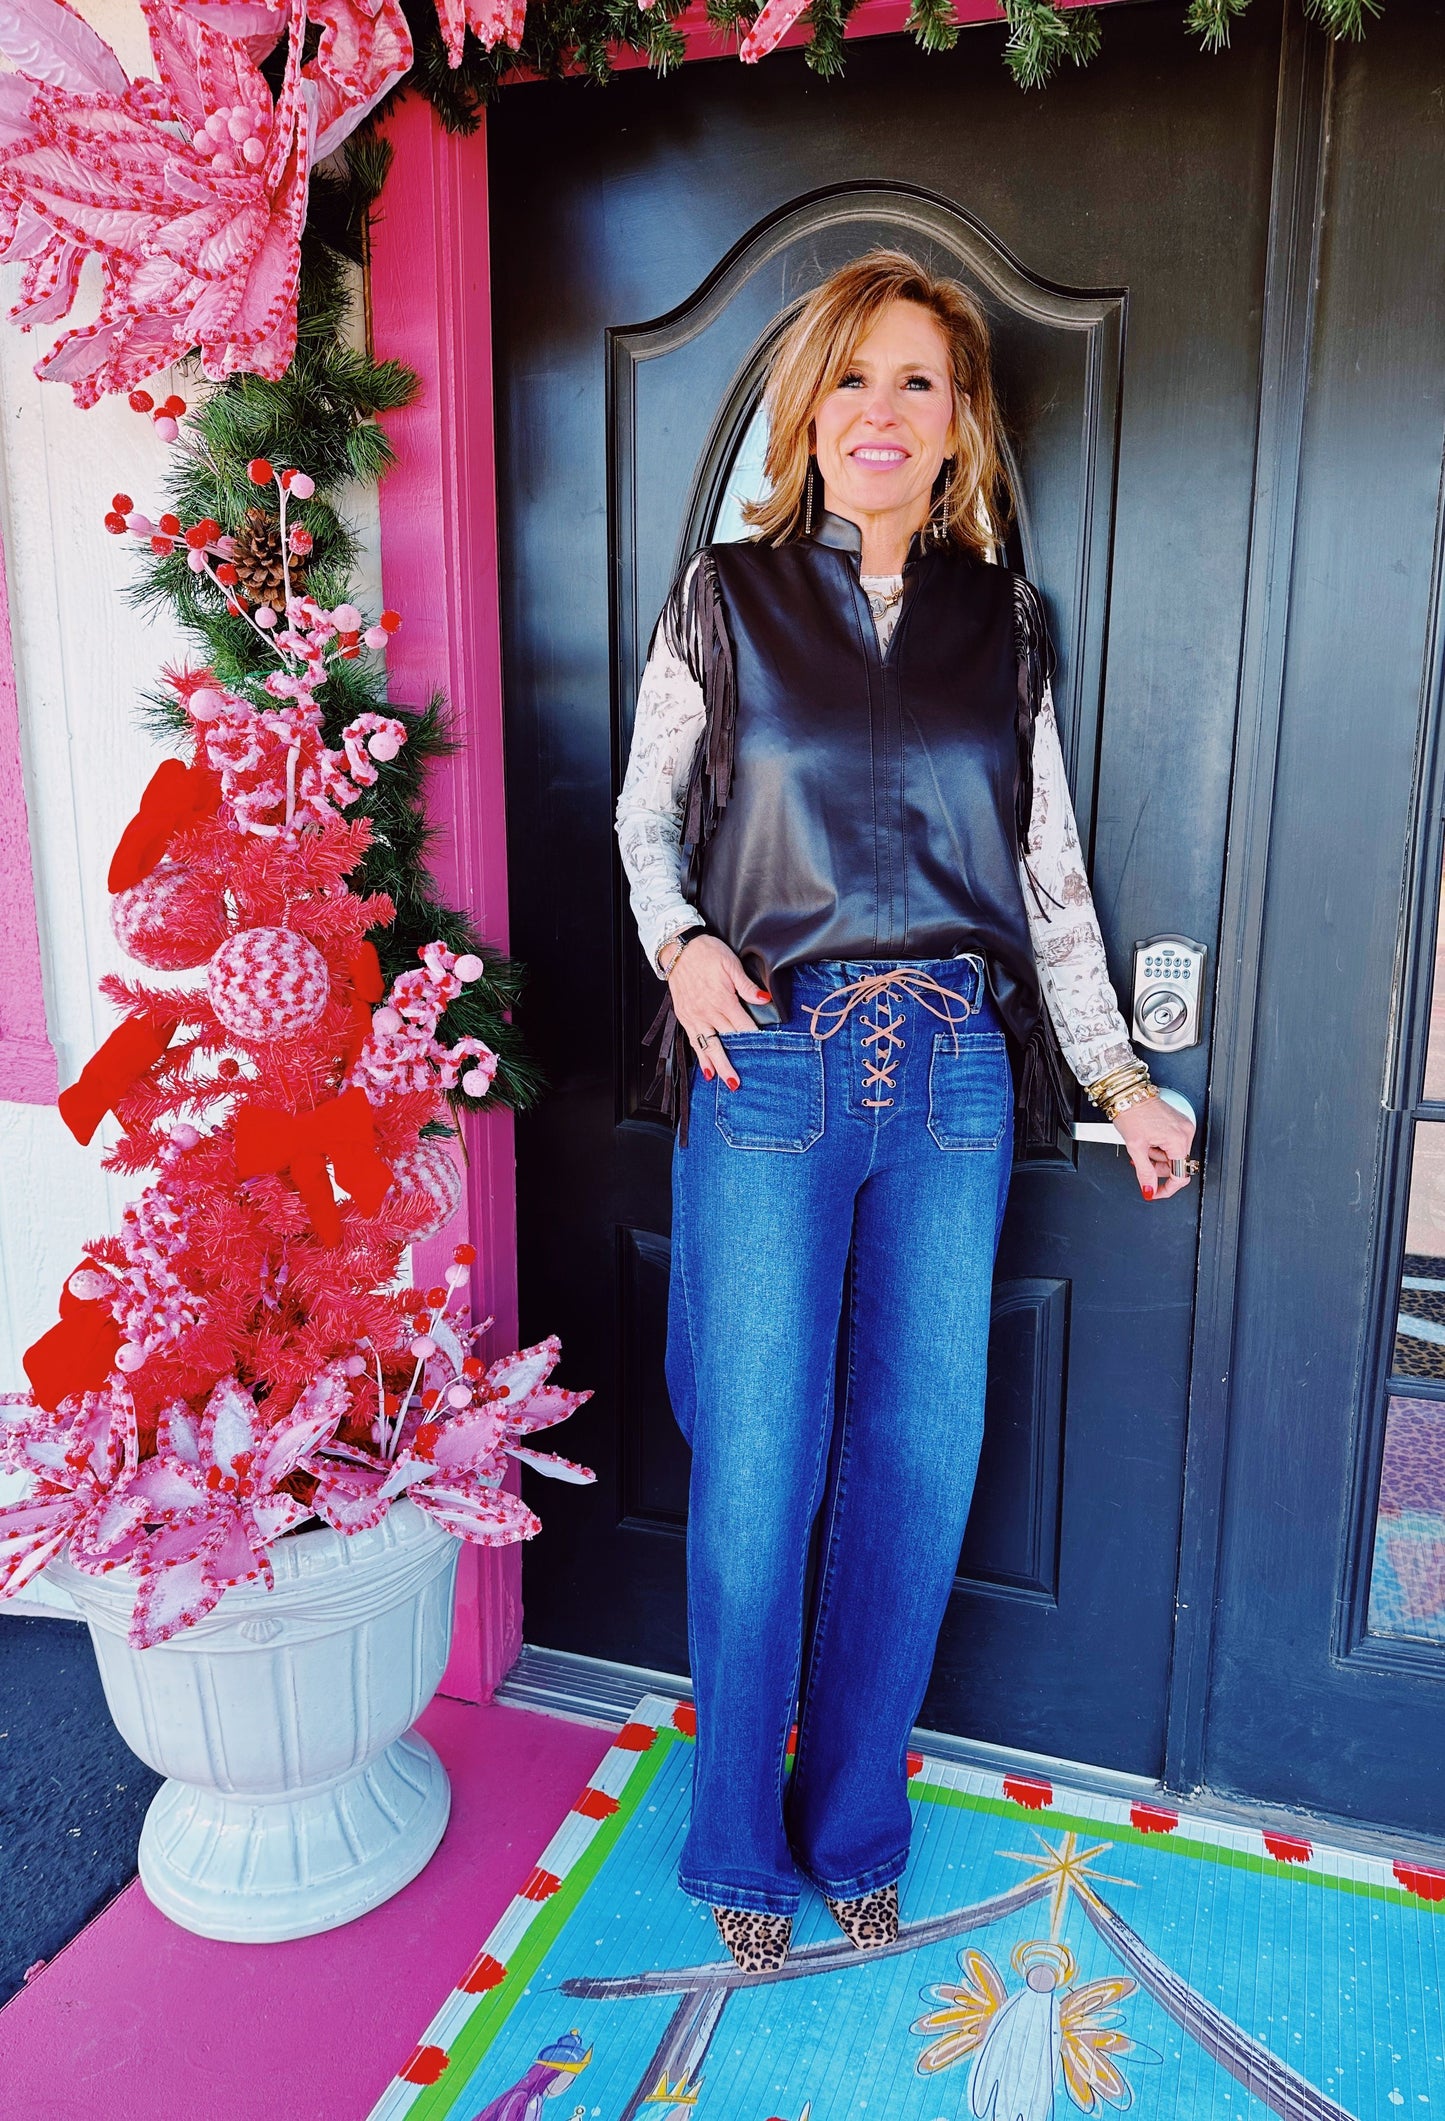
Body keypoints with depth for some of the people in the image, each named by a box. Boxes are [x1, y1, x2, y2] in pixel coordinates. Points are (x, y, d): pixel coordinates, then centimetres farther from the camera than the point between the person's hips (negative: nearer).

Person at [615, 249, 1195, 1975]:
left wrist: (1115, 1075, 8)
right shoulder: (725, 599, 5)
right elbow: (647, 811, 11)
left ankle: (854, 1826, 32)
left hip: (955, 1076, 3)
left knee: (920, 1461, 8)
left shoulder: (1004, 622, 10)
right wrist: (678, 939, -9)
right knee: (759, 1468, 3)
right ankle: (743, 1842, 28)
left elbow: (1047, 867, 11)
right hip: (770, 1072, -2)